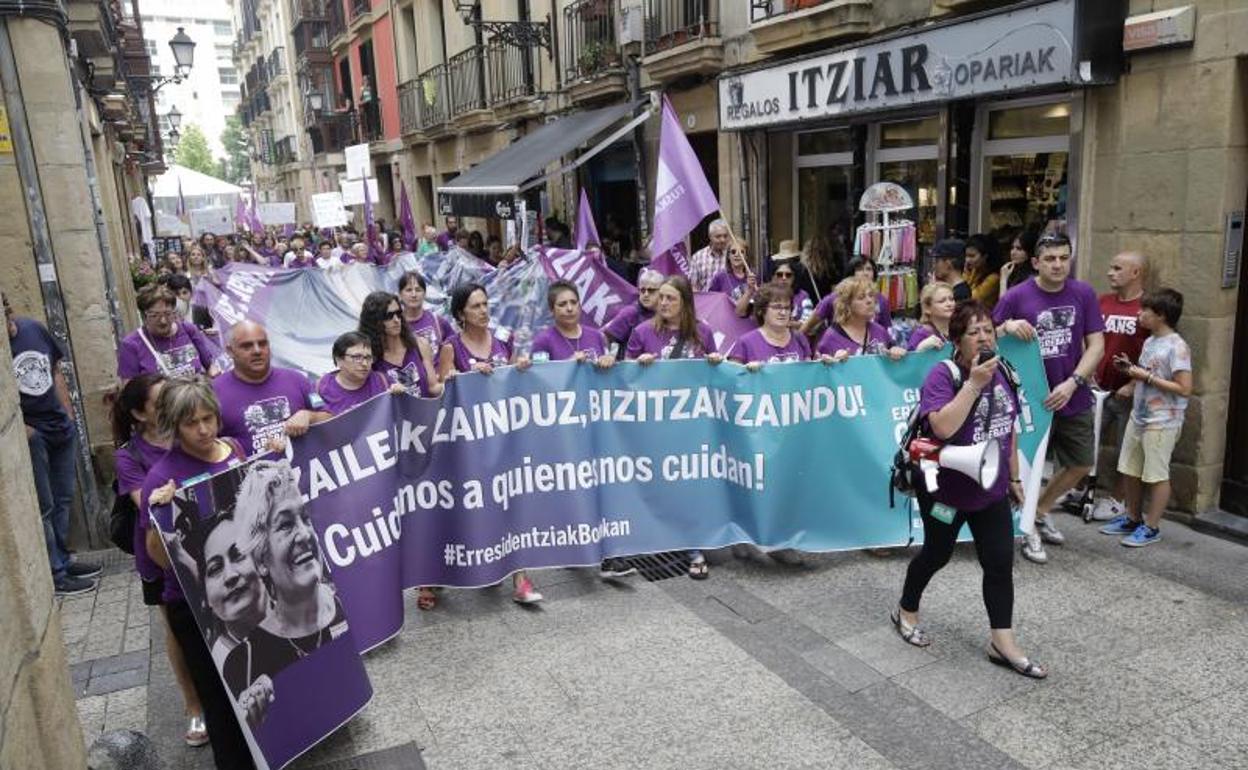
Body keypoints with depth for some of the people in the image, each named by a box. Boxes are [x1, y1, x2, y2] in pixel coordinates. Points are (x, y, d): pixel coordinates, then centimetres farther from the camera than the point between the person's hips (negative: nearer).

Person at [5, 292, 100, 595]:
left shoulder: (34, 328, 1)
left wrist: (68, 414, 9)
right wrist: (21, 428, -19)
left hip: (61, 428, 6)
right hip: (29, 436, -6)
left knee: (63, 500, 16)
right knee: (43, 508, 2)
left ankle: (62, 559, 30)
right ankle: (54, 575, 13)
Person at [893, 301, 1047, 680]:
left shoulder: (1002, 374, 1)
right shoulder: (942, 375, -19)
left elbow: (1009, 428, 13)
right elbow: (943, 427, -34)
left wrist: (1014, 476, 16)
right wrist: (974, 383, -33)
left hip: (991, 490, 6)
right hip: (946, 489, -5)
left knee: (1000, 561, 4)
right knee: (937, 553, 12)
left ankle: (1002, 643, 16)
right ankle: (906, 611, 37)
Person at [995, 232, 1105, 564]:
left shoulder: (1083, 294, -2)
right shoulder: (1016, 297, -10)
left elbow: (1096, 344, -3)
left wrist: (1072, 383, -16)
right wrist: (1008, 326, -26)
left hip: (1074, 398, 4)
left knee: (1081, 465, 16)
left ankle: (1040, 511, 40)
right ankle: (1027, 527, 29)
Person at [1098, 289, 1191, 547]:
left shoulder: (1177, 347, -17)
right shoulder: (1150, 341, 9)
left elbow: (1184, 389, -21)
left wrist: (1147, 377, -20)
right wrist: (1131, 369, 4)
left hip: (1162, 422, -9)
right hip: (1138, 416, 9)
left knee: (1157, 475, 2)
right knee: (1129, 471, 15)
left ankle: (1151, 527, 13)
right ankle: (1132, 518, 29)